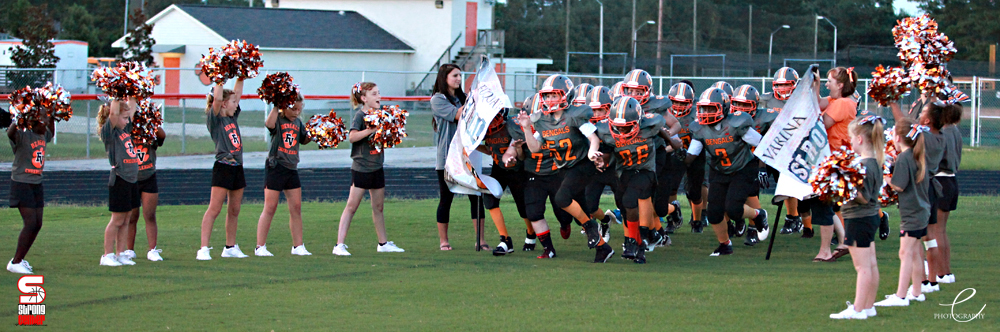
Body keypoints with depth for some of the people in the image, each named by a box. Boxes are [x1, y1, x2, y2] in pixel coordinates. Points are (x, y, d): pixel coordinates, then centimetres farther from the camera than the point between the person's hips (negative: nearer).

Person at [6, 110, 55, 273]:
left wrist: (52, 118, 19)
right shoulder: (23, 135, -16)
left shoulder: (43, 136, 9)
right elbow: (10, 133, -39)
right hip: (22, 184, -8)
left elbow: (51, 133, 33)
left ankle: (19, 259, 21)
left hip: (36, 184, 8)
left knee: (37, 224, 7)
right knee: (31, 223, -12)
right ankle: (15, 262, -3)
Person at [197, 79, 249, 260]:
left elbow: (238, 94, 21)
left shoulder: (232, 118, 13)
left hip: (237, 168, 8)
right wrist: (219, 81, -16)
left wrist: (240, 78, 13)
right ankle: (204, 249, -13)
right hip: (222, 168, -8)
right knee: (214, 209, -10)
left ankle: (230, 247, 20)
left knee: (234, 210, 12)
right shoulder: (215, 119, -7)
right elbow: (217, 99, -22)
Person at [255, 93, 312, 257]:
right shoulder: (278, 119, -9)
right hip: (275, 166, -6)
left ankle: (298, 246, 13)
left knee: (296, 208, 6)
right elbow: (269, 123, -33)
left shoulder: (298, 122, 11)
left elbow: (304, 140, 25)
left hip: (292, 168, 6)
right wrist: (276, 106, -26)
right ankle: (260, 247, 1)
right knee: (270, 208, -4)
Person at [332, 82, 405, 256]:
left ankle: (383, 243, 25)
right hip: (361, 168, -7)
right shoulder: (360, 115, -12)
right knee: (352, 205, -7)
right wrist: (371, 129, -29)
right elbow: (352, 136, -26)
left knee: (378, 206, 15)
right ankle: (340, 244, -6)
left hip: (377, 167, 7)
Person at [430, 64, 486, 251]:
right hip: (447, 157, -5)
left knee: (476, 197, -2)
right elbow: (457, 115, -15)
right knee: (446, 199, 1)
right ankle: (443, 241, 11)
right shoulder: (438, 99, -2)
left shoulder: (463, 98, 16)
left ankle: (481, 240, 0)